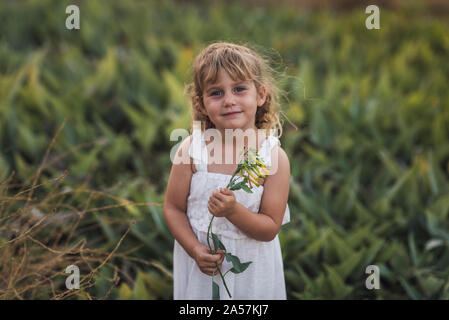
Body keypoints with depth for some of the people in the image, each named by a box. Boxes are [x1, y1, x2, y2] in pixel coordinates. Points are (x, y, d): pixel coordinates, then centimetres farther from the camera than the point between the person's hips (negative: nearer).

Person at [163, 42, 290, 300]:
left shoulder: (274, 157, -15)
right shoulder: (192, 150, -13)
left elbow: (270, 228, -13)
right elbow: (173, 208, -6)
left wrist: (234, 211, -29)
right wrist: (196, 250, -19)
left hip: (252, 265, 0)